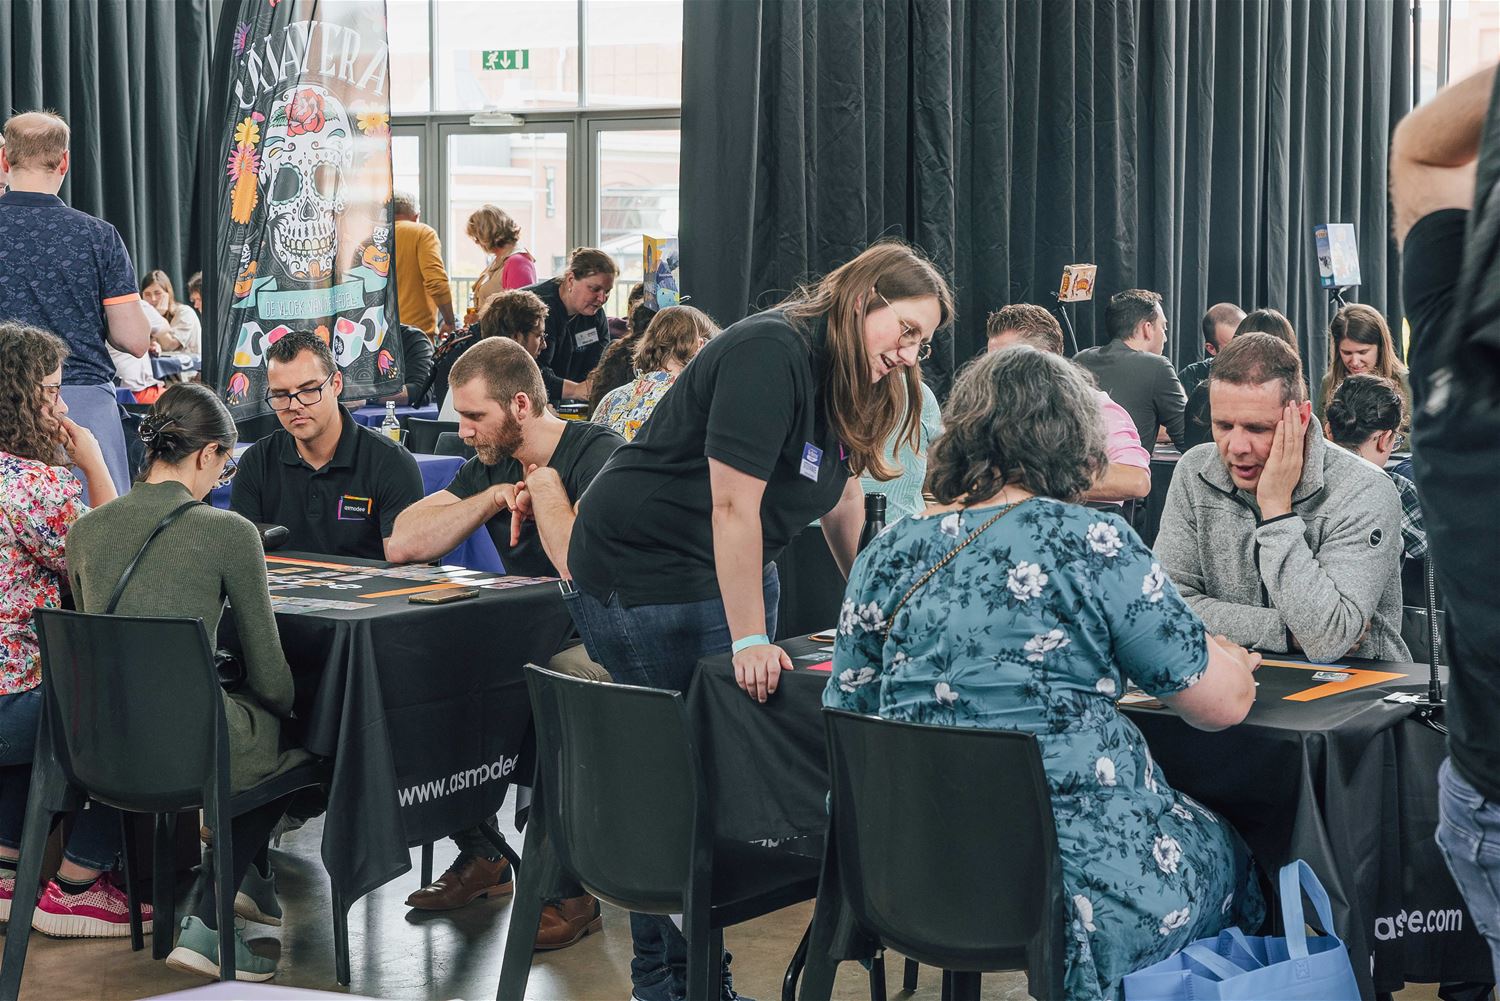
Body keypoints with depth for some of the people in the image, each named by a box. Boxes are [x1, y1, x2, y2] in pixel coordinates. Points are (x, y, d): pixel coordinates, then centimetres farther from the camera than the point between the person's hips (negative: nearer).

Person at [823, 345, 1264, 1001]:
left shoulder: (885, 557, 1)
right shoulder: (1090, 542, -12)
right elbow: (1223, 703, -7)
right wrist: (1235, 661, 16)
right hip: (1084, 891, -5)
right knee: (1225, 849, 26)